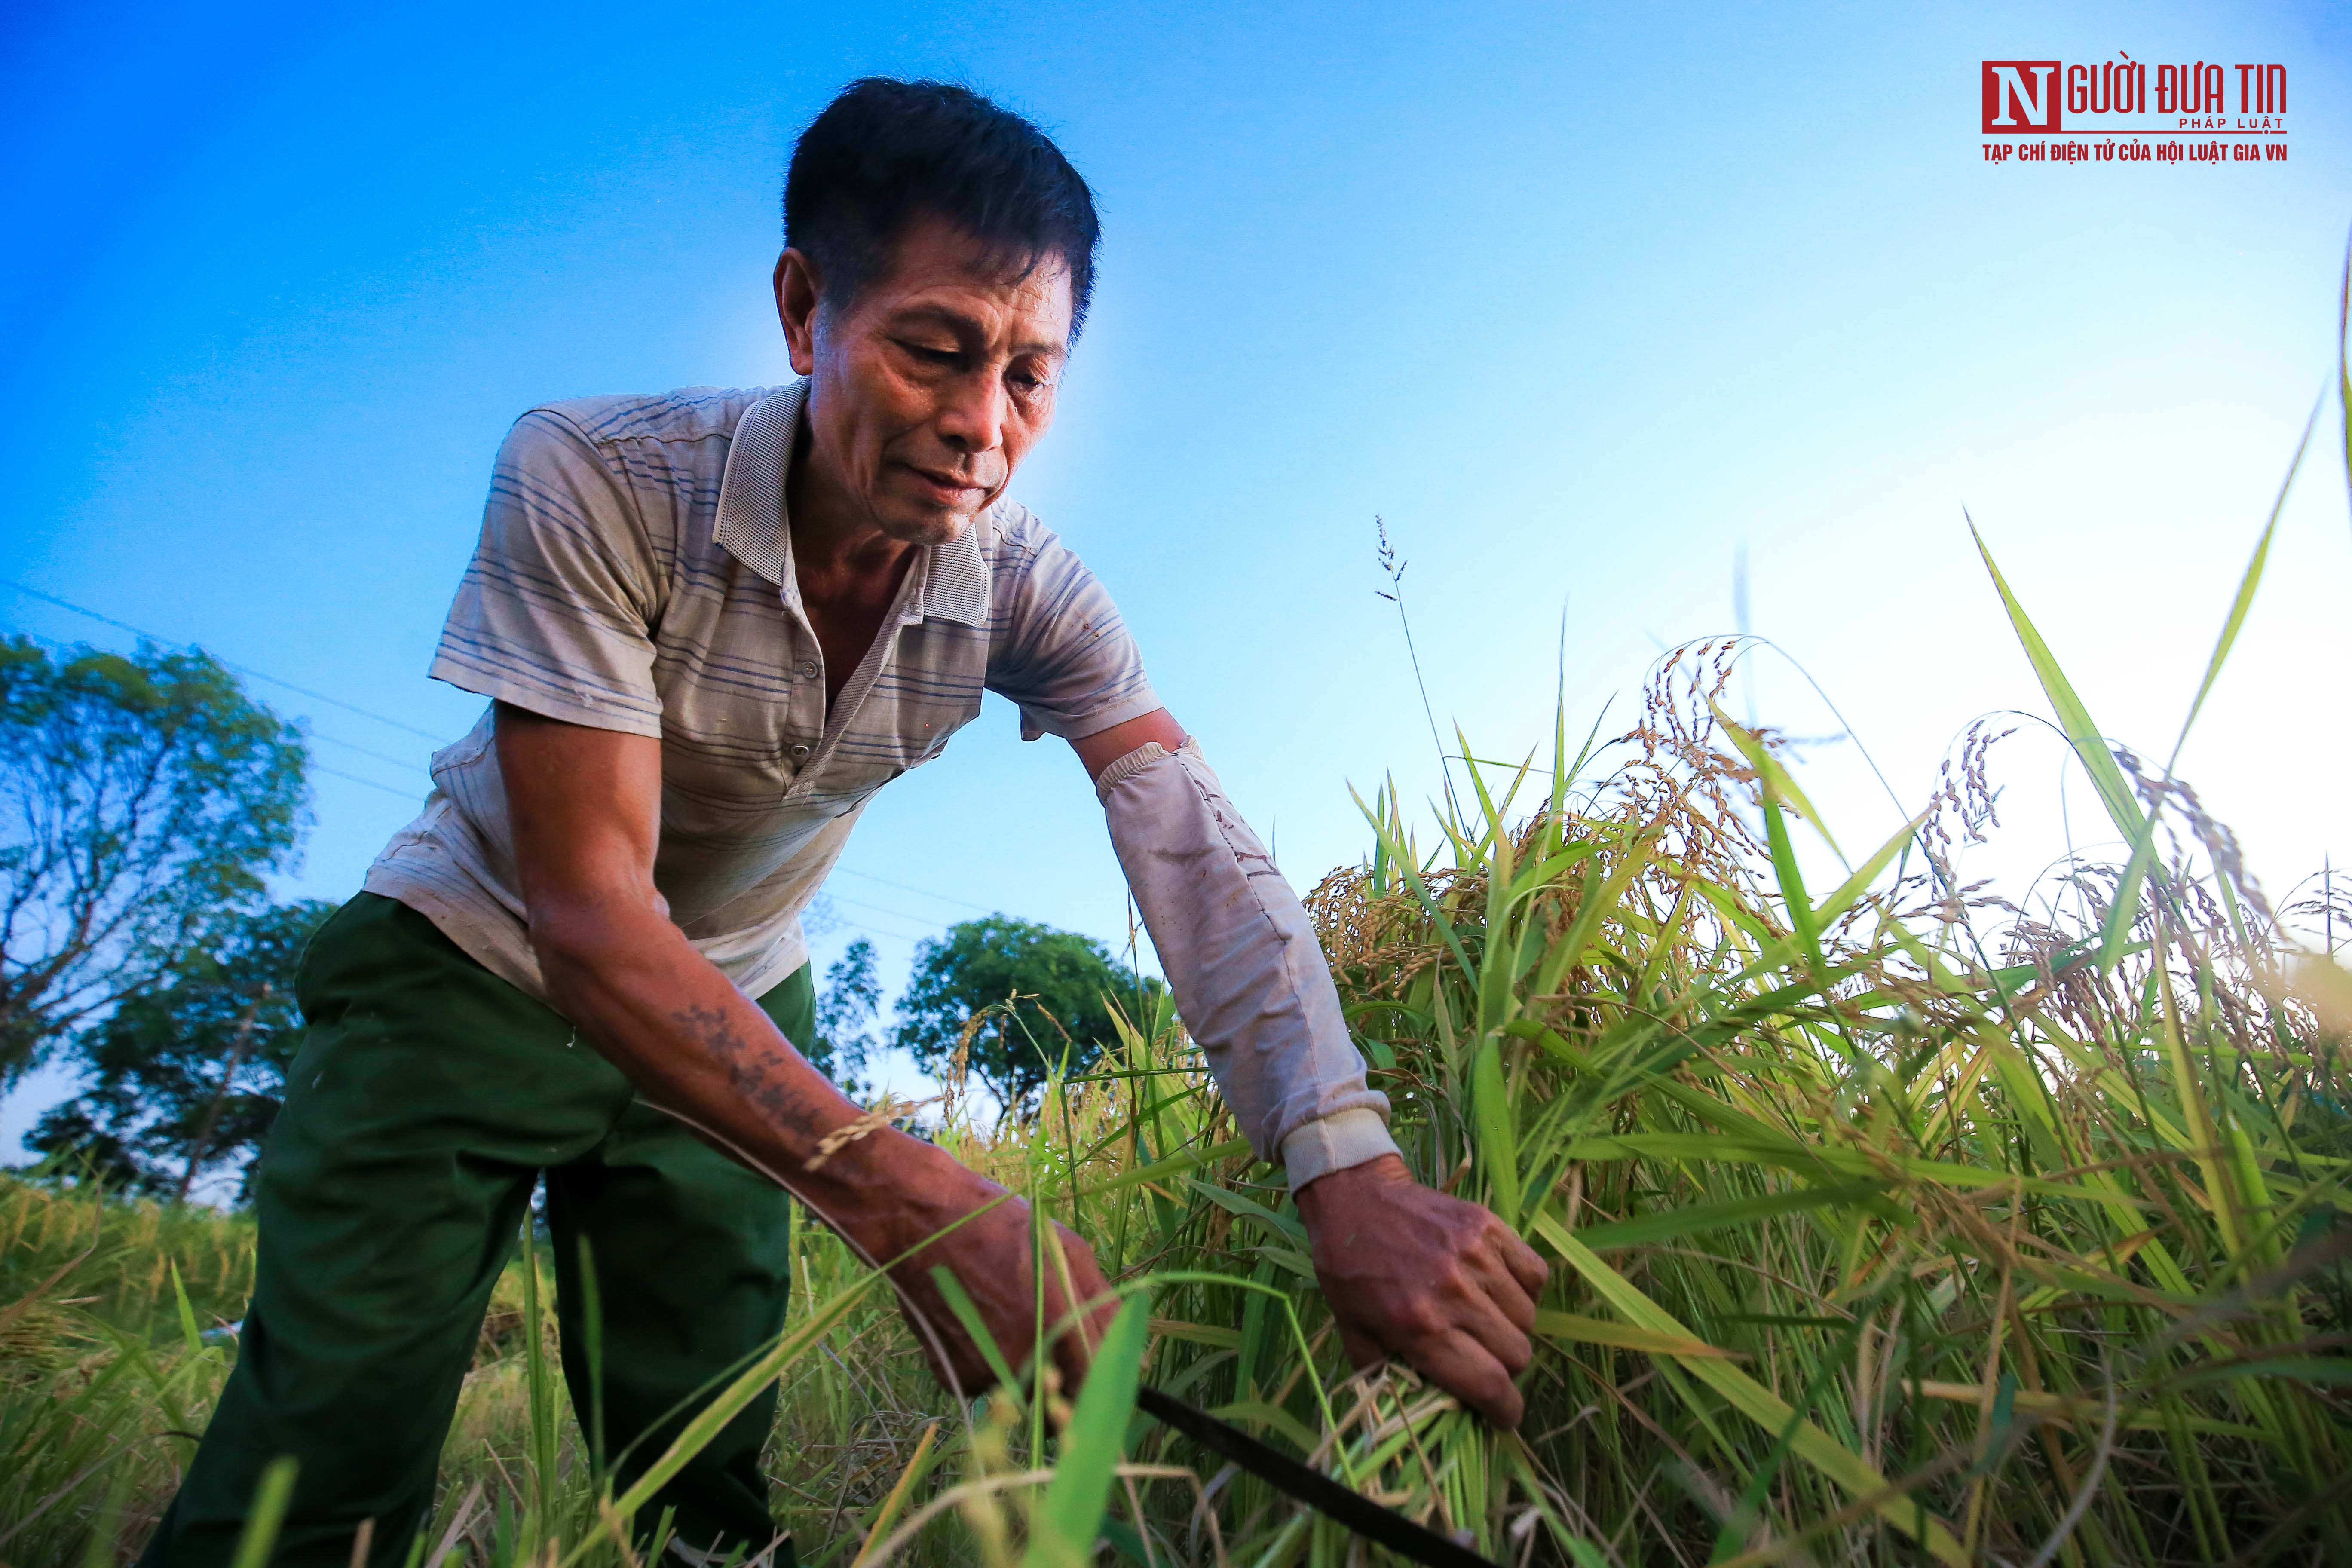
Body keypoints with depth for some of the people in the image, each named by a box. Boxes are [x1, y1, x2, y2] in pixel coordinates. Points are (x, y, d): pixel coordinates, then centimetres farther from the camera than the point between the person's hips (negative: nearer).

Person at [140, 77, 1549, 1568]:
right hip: (475, 962, -2)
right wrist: (906, 1194, -45)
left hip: (734, 1009, 3)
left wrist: (1349, 1165, -45)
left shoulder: (1027, 589, -18)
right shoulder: (592, 477, -29)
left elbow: (1196, 842, -28)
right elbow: (589, 908, -33)